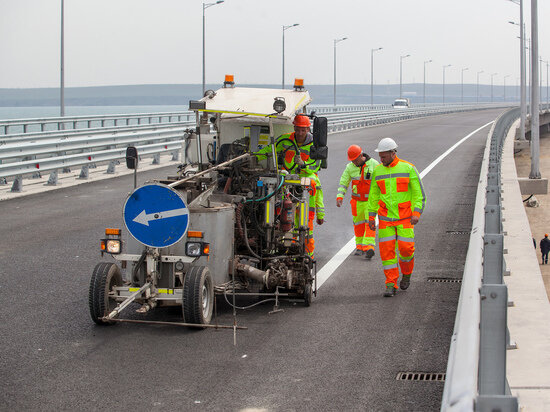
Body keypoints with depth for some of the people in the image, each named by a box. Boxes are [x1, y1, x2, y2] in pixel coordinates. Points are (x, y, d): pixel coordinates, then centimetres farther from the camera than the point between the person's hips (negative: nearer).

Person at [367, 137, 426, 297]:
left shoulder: (408, 168, -6)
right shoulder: (377, 171, 4)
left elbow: (419, 193, -4)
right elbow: (373, 195, 12)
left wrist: (417, 213, -16)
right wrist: (371, 217, 8)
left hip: (405, 218, -3)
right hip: (385, 218, 3)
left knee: (406, 247, -8)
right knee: (386, 249, -4)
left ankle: (406, 274, 22)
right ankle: (391, 285, 1)